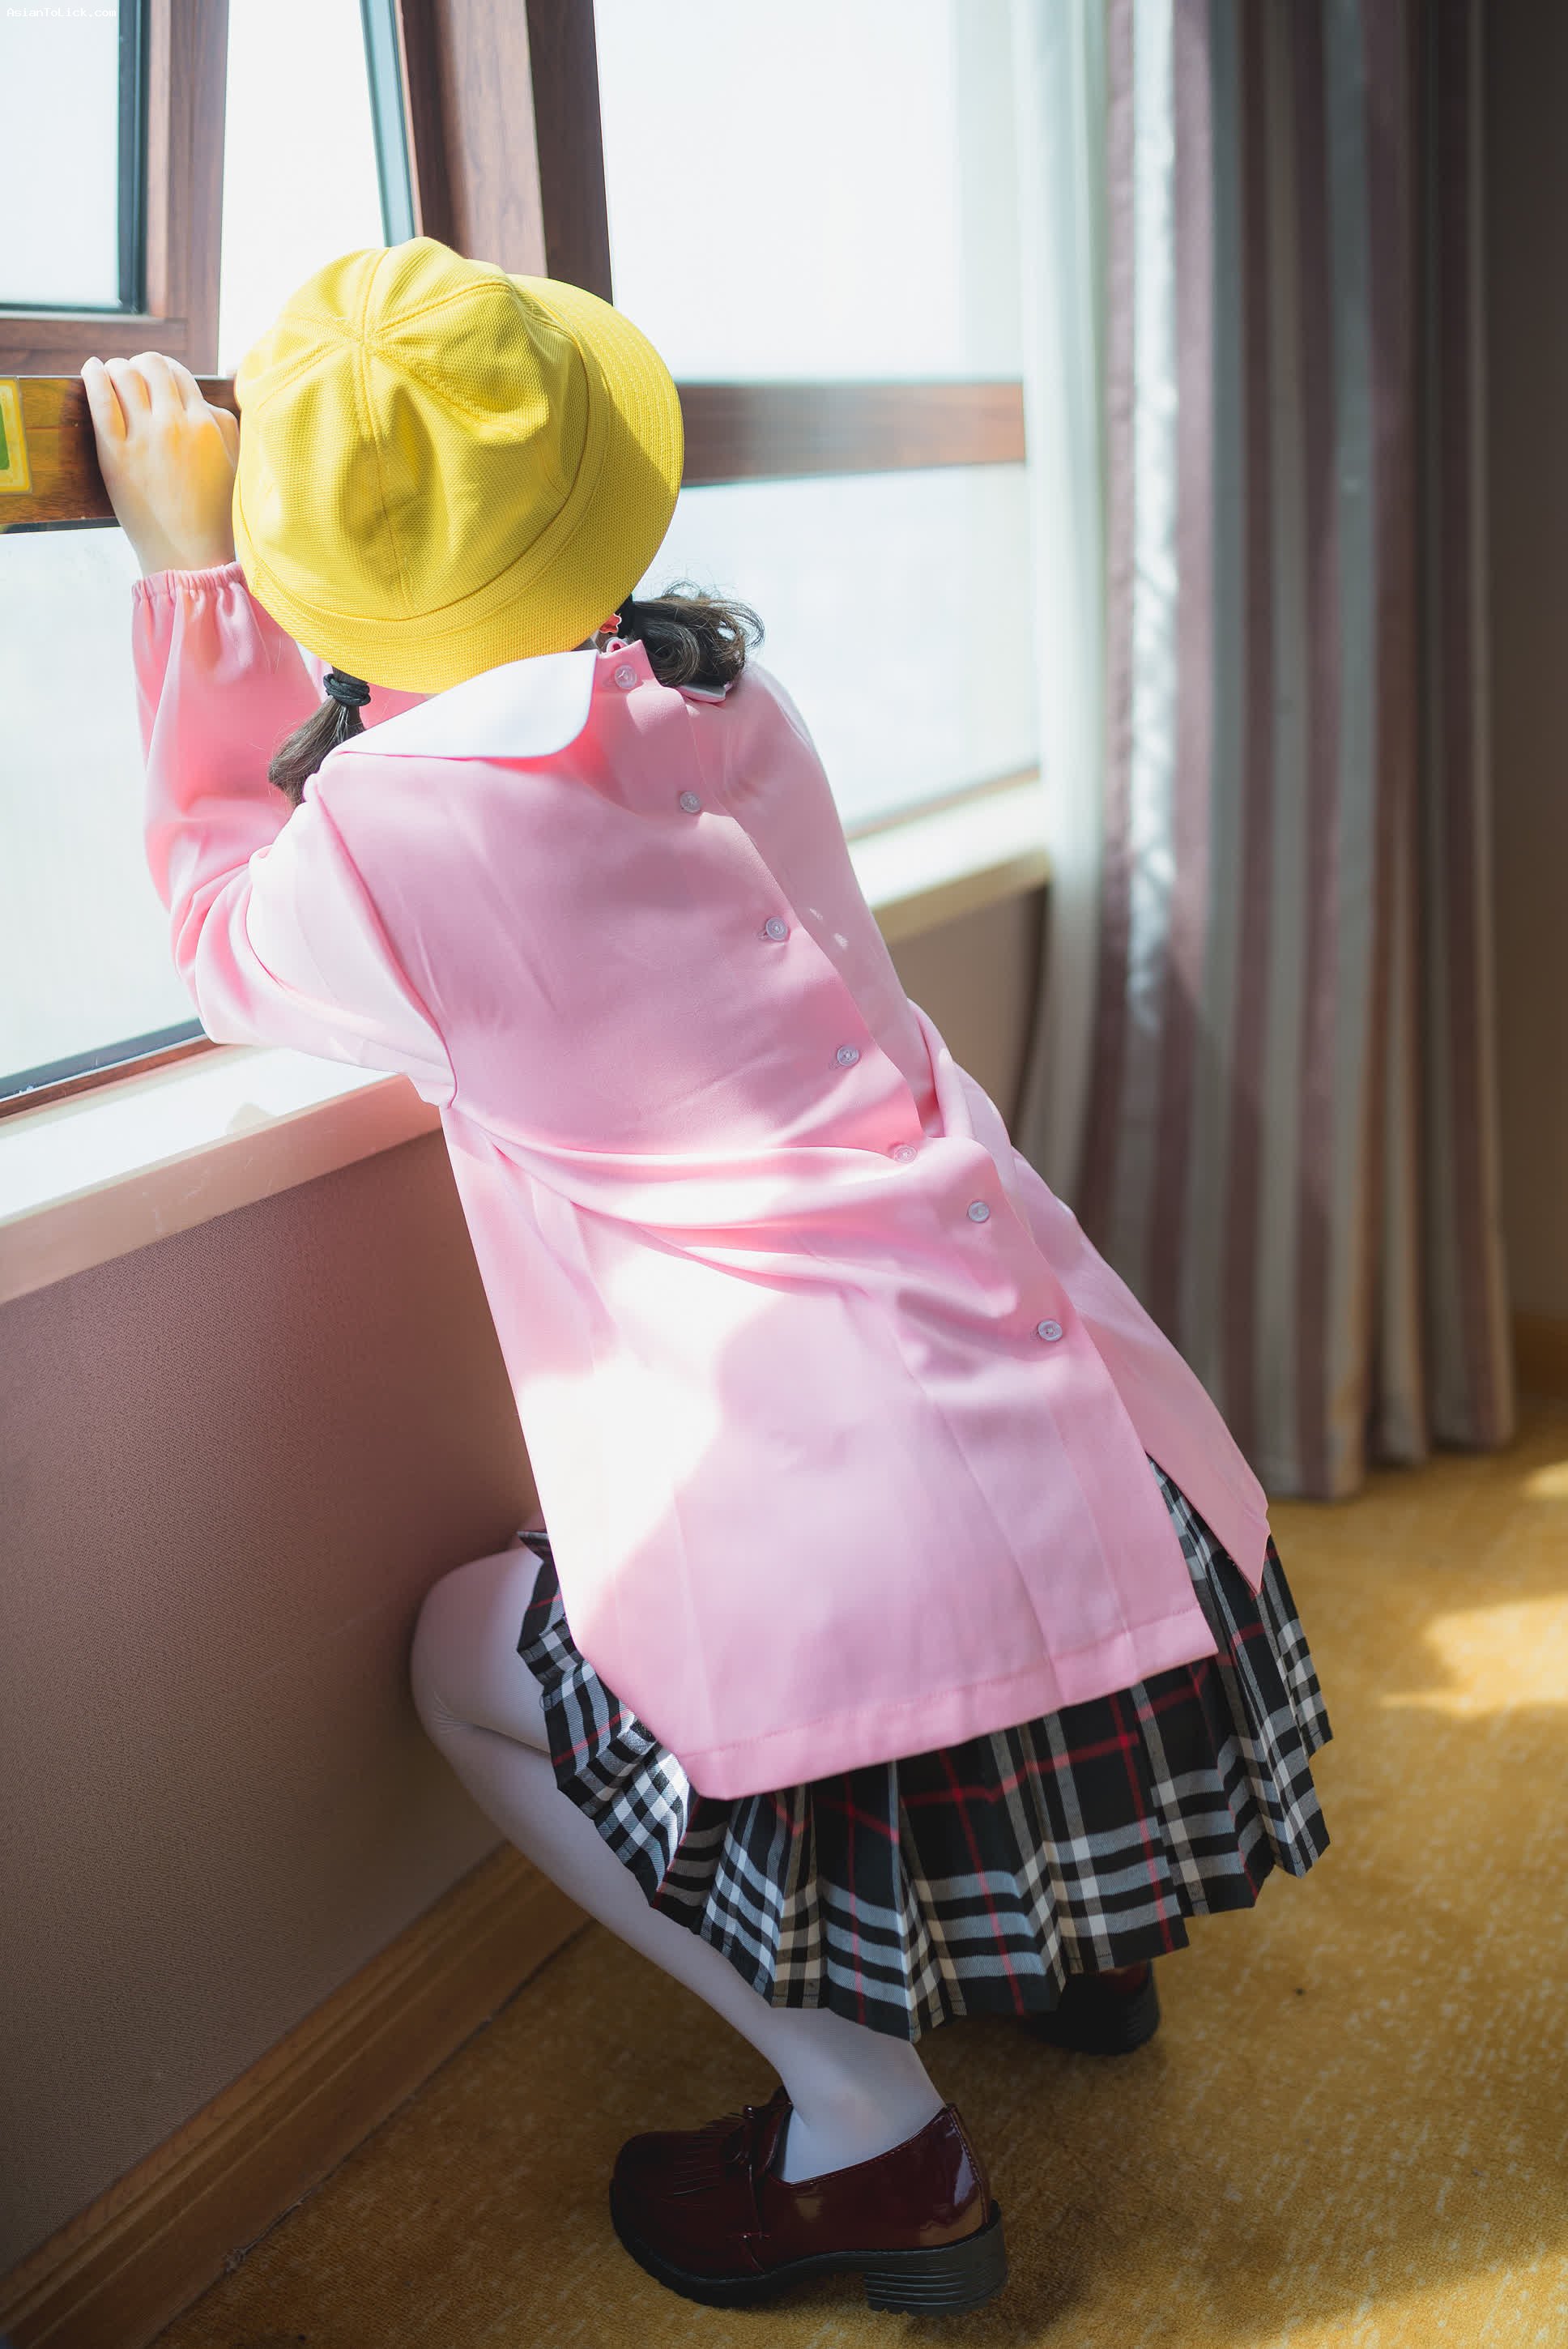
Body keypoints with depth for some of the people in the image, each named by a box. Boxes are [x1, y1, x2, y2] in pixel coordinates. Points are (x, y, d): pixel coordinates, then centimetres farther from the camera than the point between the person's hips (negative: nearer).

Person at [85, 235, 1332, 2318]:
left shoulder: (398, 834, -15)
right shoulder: (720, 693, 3)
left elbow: (225, 936, 10)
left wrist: (190, 578, 12)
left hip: (920, 1621, -7)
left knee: (469, 1656, 19)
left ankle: (873, 2136, 15)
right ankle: (1076, 1933, 37)